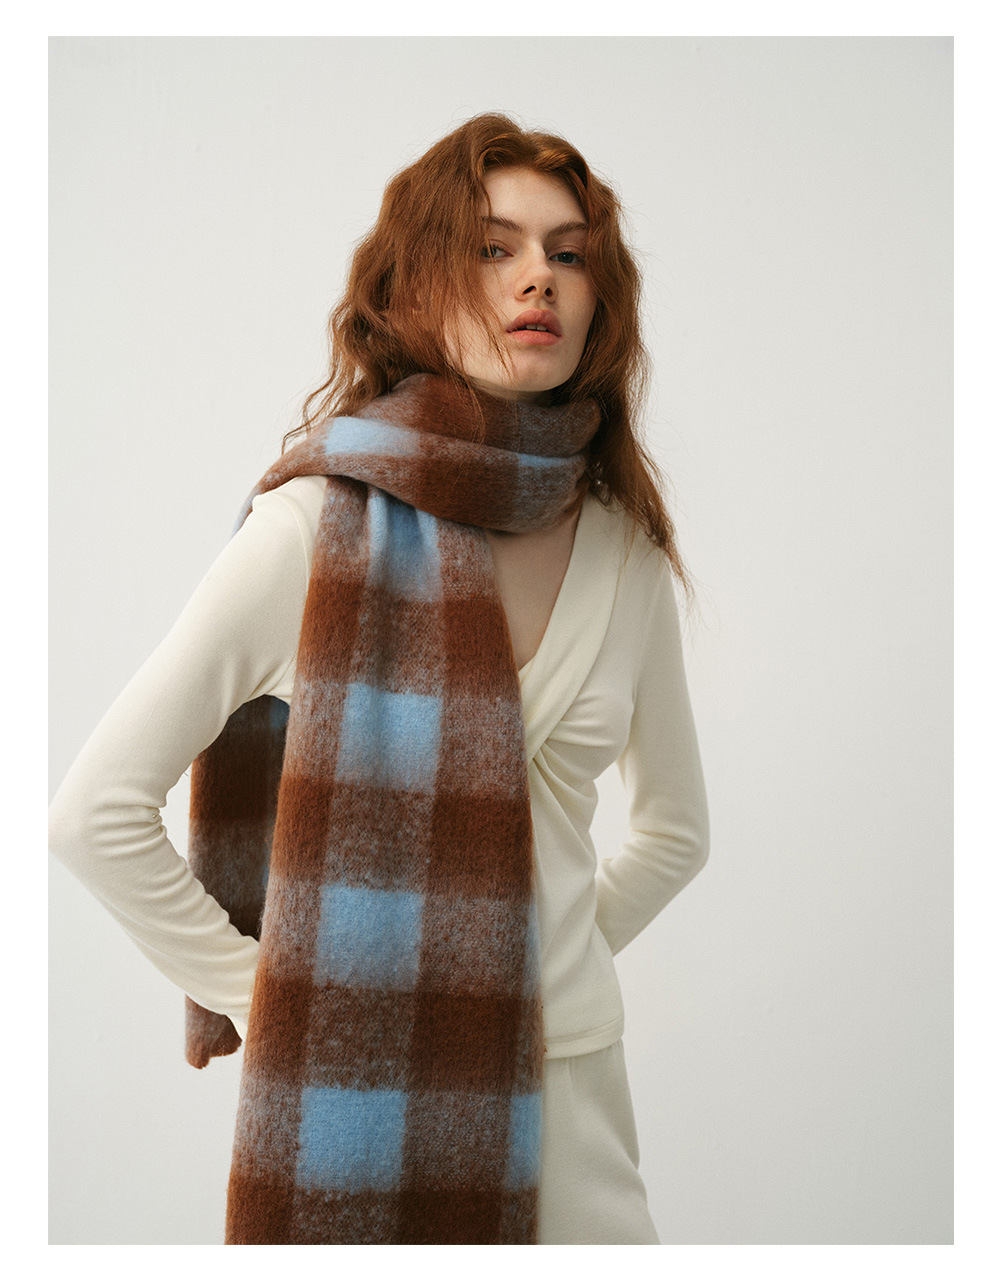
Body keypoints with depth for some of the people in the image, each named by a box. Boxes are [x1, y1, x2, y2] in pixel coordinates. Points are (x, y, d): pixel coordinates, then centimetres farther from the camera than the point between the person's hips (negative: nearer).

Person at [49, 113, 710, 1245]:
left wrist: (564, 959, 7)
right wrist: (259, 994, -5)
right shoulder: (318, 528, -10)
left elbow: (673, 827, 18)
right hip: (355, 1089, -3)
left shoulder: (628, 553, 2)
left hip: (566, 1088, 4)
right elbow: (96, 809, -7)